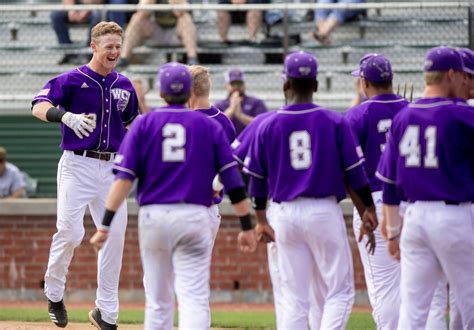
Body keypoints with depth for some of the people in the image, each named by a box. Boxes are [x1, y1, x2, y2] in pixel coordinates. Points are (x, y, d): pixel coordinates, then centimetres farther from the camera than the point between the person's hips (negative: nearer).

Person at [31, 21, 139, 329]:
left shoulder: (124, 85, 12)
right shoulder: (72, 80, -5)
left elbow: (132, 122, 26)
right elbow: (39, 107, -18)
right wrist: (66, 116, -36)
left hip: (112, 168, 5)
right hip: (77, 165, -5)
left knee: (115, 235, 0)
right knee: (70, 232, -12)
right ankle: (54, 293, 14)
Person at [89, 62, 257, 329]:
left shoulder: (144, 124, 5)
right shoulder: (209, 126, 6)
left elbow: (124, 177, -5)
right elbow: (233, 180, 1)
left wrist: (106, 224, -7)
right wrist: (247, 226, 4)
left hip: (152, 217, 1)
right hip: (195, 215, -1)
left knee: (158, 300, 13)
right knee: (195, 299, -7)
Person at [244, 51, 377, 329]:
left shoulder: (268, 126, 2)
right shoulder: (334, 122, -4)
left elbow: (257, 178, 7)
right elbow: (354, 170, -2)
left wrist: (261, 220, 18)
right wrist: (369, 208, 9)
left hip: (285, 214, 3)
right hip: (325, 211, -3)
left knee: (295, 300, 8)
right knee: (339, 293, 2)